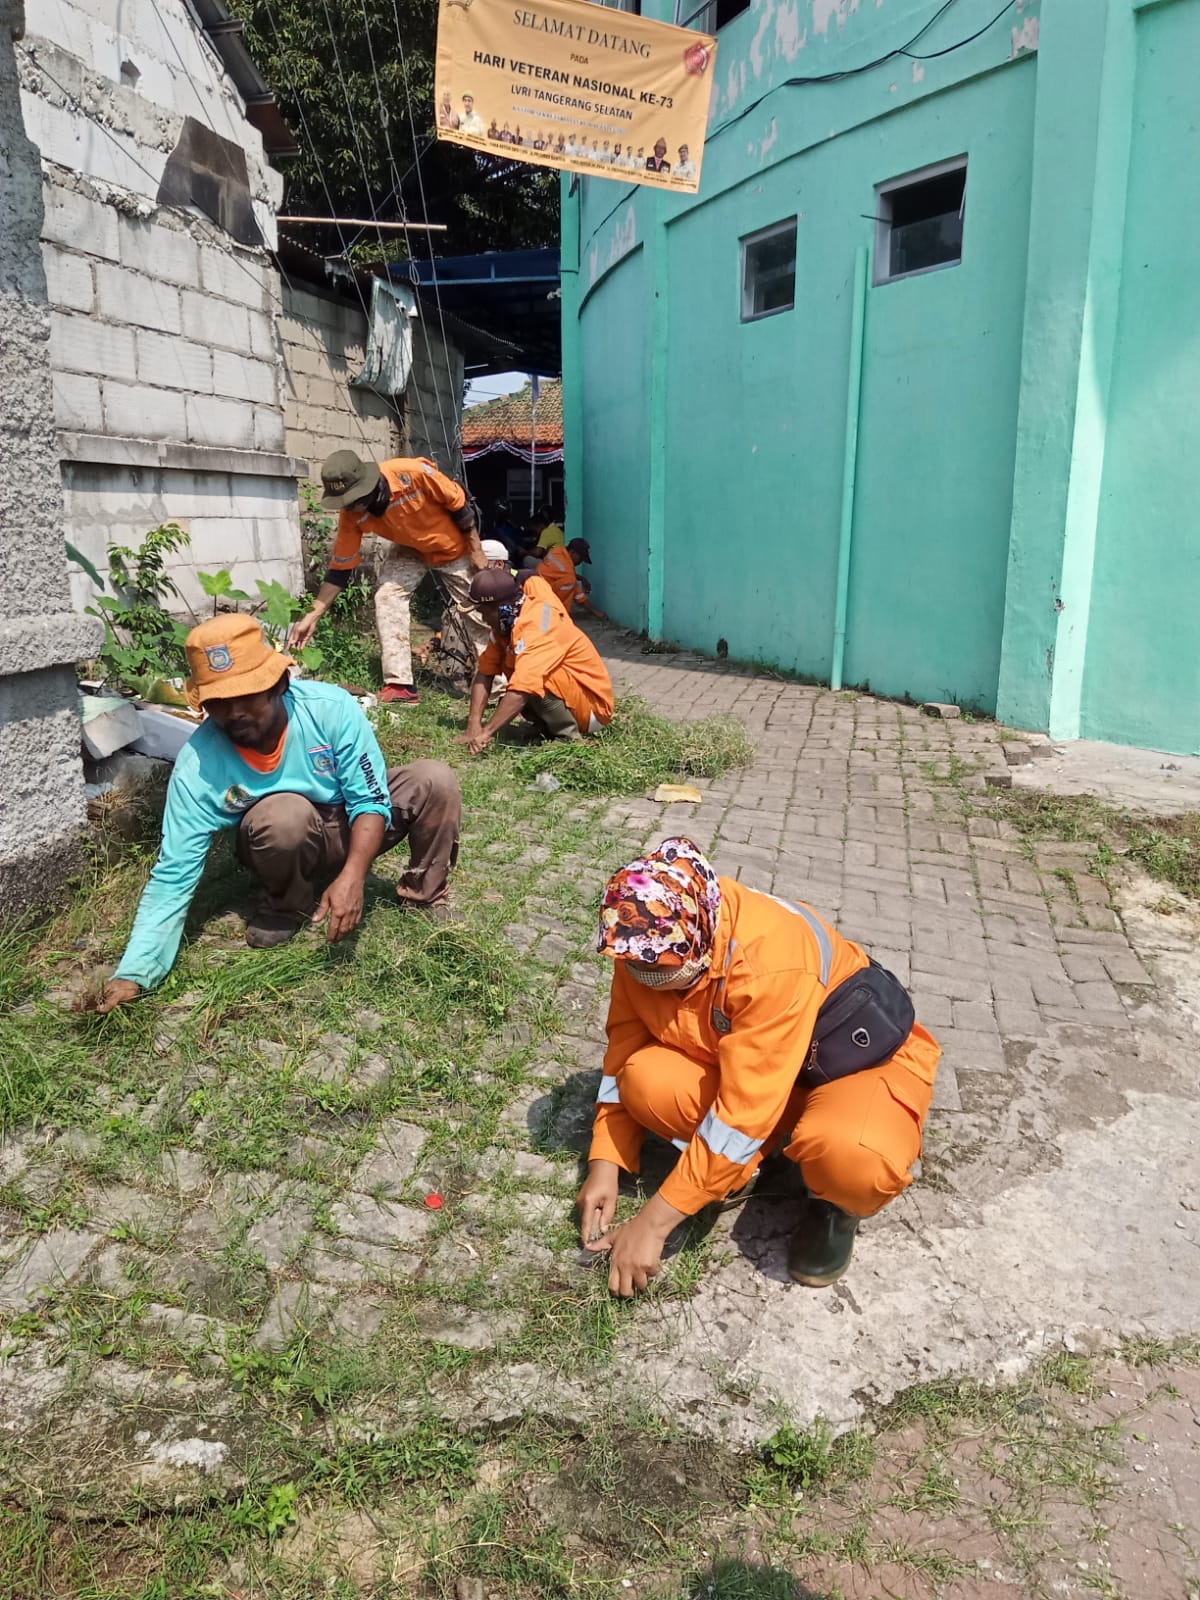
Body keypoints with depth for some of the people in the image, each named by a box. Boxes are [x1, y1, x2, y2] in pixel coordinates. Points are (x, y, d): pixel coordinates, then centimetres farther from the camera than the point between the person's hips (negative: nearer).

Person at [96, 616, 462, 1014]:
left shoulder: (331, 707, -28)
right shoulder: (198, 765, -26)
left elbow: (370, 800, -23)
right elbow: (173, 875, -24)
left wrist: (351, 876, -40)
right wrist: (132, 973, -33)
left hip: (354, 825, 1)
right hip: (289, 843, -1)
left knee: (436, 781, -24)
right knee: (284, 813, -37)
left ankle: (424, 896, 1)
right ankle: (287, 907, -4)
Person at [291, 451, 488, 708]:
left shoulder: (414, 473, -37)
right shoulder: (352, 515, -24)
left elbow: (459, 504, -22)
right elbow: (340, 568, -16)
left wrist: (477, 551, -17)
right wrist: (314, 615, -21)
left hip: (453, 546, -3)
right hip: (410, 549, 3)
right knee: (387, 597, -18)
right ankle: (400, 685, -14)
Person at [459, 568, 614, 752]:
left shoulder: (536, 627, -27)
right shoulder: (507, 622, 1)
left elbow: (524, 687, -38)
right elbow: (484, 673, -3)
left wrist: (487, 733, -40)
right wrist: (474, 724, -15)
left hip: (594, 707, -9)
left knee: (535, 676, -31)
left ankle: (569, 738, -13)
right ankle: (549, 729, 7)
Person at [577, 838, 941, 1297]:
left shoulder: (773, 960, -38)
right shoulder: (647, 944, -18)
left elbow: (742, 1112, -35)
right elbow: (624, 1048, -5)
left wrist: (652, 1224, -31)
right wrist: (605, 1164, -12)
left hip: (865, 1055, -5)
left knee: (855, 1158, -39)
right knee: (647, 1081, -23)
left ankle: (833, 1201, -1)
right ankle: (758, 1155, 5)